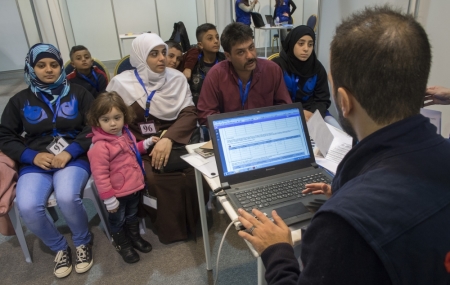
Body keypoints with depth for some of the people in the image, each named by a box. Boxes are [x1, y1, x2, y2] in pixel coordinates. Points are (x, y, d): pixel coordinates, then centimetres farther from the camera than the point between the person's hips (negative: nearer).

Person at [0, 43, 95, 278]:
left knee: (67, 197, -32)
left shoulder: (78, 93, 6)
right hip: (36, 162, 2)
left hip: (74, 158, -2)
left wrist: (70, 152, -15)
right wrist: (32, 156, -8)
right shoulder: (19, 100, 11)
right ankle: (60, 248, 5)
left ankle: (83, 242, 1)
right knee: (28, 208, -25)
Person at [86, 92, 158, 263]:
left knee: (132, 217, 28)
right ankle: (123, 245, 42)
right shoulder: (100, 146, -28)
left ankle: (135, 237, 51)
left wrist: (146, 143, 7)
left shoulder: (125, 133, -1)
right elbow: (100, 175, -26)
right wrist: (108, 198, -22)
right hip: (117, 193, -7)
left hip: (134, 186, 7)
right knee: (118, 221, 18)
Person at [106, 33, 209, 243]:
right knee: (158, 178, -28)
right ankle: (172, 229, -1)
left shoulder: (177, 78, 5)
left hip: (174, 141, 2)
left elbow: (189, 114, -3)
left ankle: (193, 221, 3)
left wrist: (169, 139, -22)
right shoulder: (121, 83, -1)